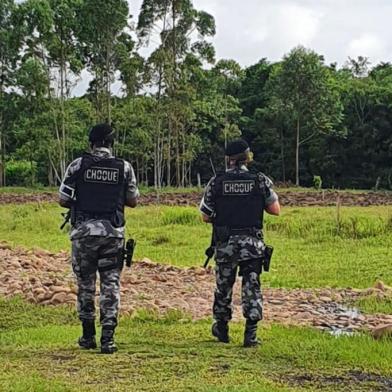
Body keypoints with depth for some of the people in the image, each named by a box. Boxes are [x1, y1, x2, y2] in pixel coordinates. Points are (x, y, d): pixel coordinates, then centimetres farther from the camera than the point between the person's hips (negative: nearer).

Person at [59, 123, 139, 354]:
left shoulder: (78, 165, -3)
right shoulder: (124, 167, 0)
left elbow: (63, 200, -2)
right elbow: (133, 201, 8)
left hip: (84, 231, 0)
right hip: (113, 233, 0)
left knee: (85, 284, 13)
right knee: (111, 285, 5)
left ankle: (88, 336, 21)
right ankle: (108, 338, -1)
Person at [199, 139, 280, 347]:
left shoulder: (216, 183, -3)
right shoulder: (261, 181, -3)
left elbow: (205, 216, 1)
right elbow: (276, 210, 4)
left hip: (225, 243, 1)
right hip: (253, 243, 0)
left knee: (223, 286, 16)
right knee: (252, 287, 5)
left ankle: (221, 329, 30)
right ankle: (250, 333, -1)